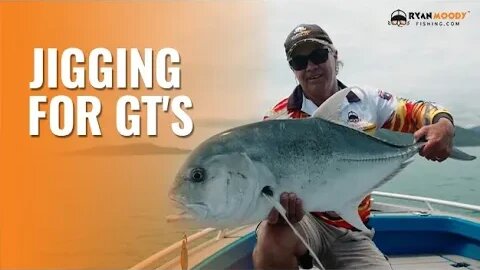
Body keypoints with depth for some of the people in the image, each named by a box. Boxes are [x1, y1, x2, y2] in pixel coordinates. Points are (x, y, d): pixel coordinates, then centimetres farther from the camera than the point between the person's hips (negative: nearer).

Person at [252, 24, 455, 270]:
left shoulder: (367, 102, 4)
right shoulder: (279, 119, -8)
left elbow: (417, 111, 12)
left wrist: (444, 123, -13)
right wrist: (274, 203, -39)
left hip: (352, 232, 4)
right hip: (301, 217, -3)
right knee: (273, 241, -37)